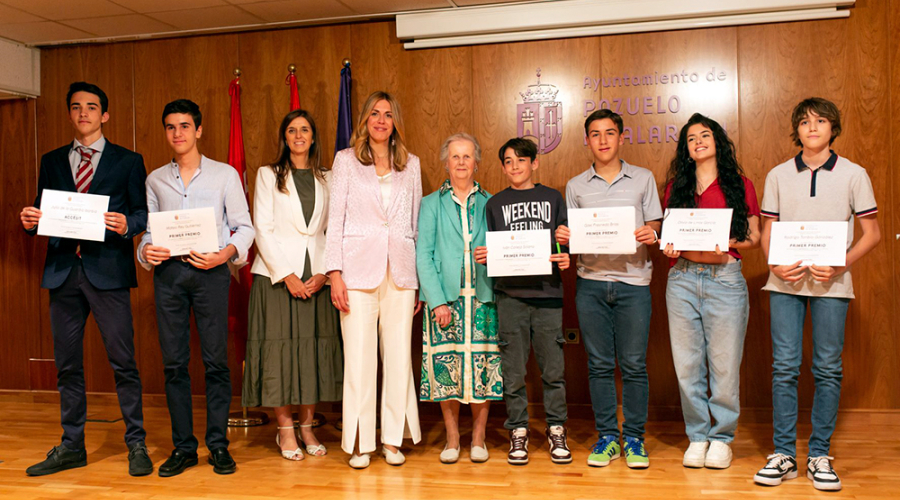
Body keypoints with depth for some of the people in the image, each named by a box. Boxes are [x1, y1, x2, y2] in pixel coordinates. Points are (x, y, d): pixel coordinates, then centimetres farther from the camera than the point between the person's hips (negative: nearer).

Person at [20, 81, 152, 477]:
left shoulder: (128, 161, 6)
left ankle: (136, 445, 9)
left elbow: (143, 212, 1)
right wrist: (30, 220, -7)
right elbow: (43, 213, 15)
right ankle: (71, 447, 22)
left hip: (107, 271, -4)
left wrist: (127, 225, -20)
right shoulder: (51, 162, 17)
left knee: (123, 362, -2)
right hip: (63, 270, 4)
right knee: (67, 365, 10)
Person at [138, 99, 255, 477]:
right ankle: (183, 447, 14)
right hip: (168, 272, 3)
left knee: (216, 360, -2)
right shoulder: (155, 180, 15)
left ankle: (218, 445, 9)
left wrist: (225, 254, -13)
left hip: (210, 272, -3)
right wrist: (146, 251, -5)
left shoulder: (225, 174, 6)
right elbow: (149, 229, 17)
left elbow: (244, 226, 4)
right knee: (174, 361, 4)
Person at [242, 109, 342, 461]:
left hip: (316, 277, 2)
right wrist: (286, 275, -11)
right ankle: (284, 429, 8)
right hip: (277, 274, -2)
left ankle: (307, 427, 13)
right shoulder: (268, 175, 7)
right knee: (279, 348, -4)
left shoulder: (327, 179, 13)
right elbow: (262, 229, -2)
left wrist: (323, 273, -6)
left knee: (315, 349, 2)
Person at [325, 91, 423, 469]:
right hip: (358, 268, -2)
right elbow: (335, 220, 3)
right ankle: (360, 442, 10)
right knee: (359, 356, -1)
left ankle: (393, 439, 16)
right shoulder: (346, 160, 7)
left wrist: (421, 279, 8)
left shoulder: (410, 164, 13)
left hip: (400, 271, 2)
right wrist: (335, 272, -6)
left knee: (399, 354, 4)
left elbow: (417, 222, 13)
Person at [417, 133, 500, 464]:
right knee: (446, 366, -1)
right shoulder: (431, 204, 10)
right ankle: (452, 438, 15)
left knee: (483, 365, -1)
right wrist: (437, 300, -8)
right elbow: (423, 255, 1)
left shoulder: (490, 204, 13)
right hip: (445, 297, -1)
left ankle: (478, 438, 15)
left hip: (482, 297, 1)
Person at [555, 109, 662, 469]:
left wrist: (651, 235, -13)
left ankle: (634, 438, 13)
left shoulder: (643, 179, 9)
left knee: (634, 364, 1)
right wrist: (564, 238, -8)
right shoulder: (576, 186, 12)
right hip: (591, 282, 1)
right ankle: (607, 436, 16)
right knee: (599, 364, 5)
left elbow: (656, 229, 9)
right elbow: (571, 235, 14)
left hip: (633, 281, -1)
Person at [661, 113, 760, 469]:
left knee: (725, 363, 0)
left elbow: (754, 238, 8)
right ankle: (697, 435, 18)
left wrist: (729, 243, -11)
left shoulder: (739, 184, 8)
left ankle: (722, 437, 16)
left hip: (725, 278, -2)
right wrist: (669, 247, -4)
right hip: (683, 277, 2)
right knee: (687, 363, 4)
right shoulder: (676, 186, 13)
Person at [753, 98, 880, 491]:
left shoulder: (854, 175, 5)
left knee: (827, 368, 2)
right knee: (784, 366, 0)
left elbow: (872, 233, 5)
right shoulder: (778, 175, 9)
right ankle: (783, 454, 8)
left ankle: (819, 455, 13)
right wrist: (775, 265, -9)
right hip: (785, 282, 1)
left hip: (831, 283, -1)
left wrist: (841, 265, -11)